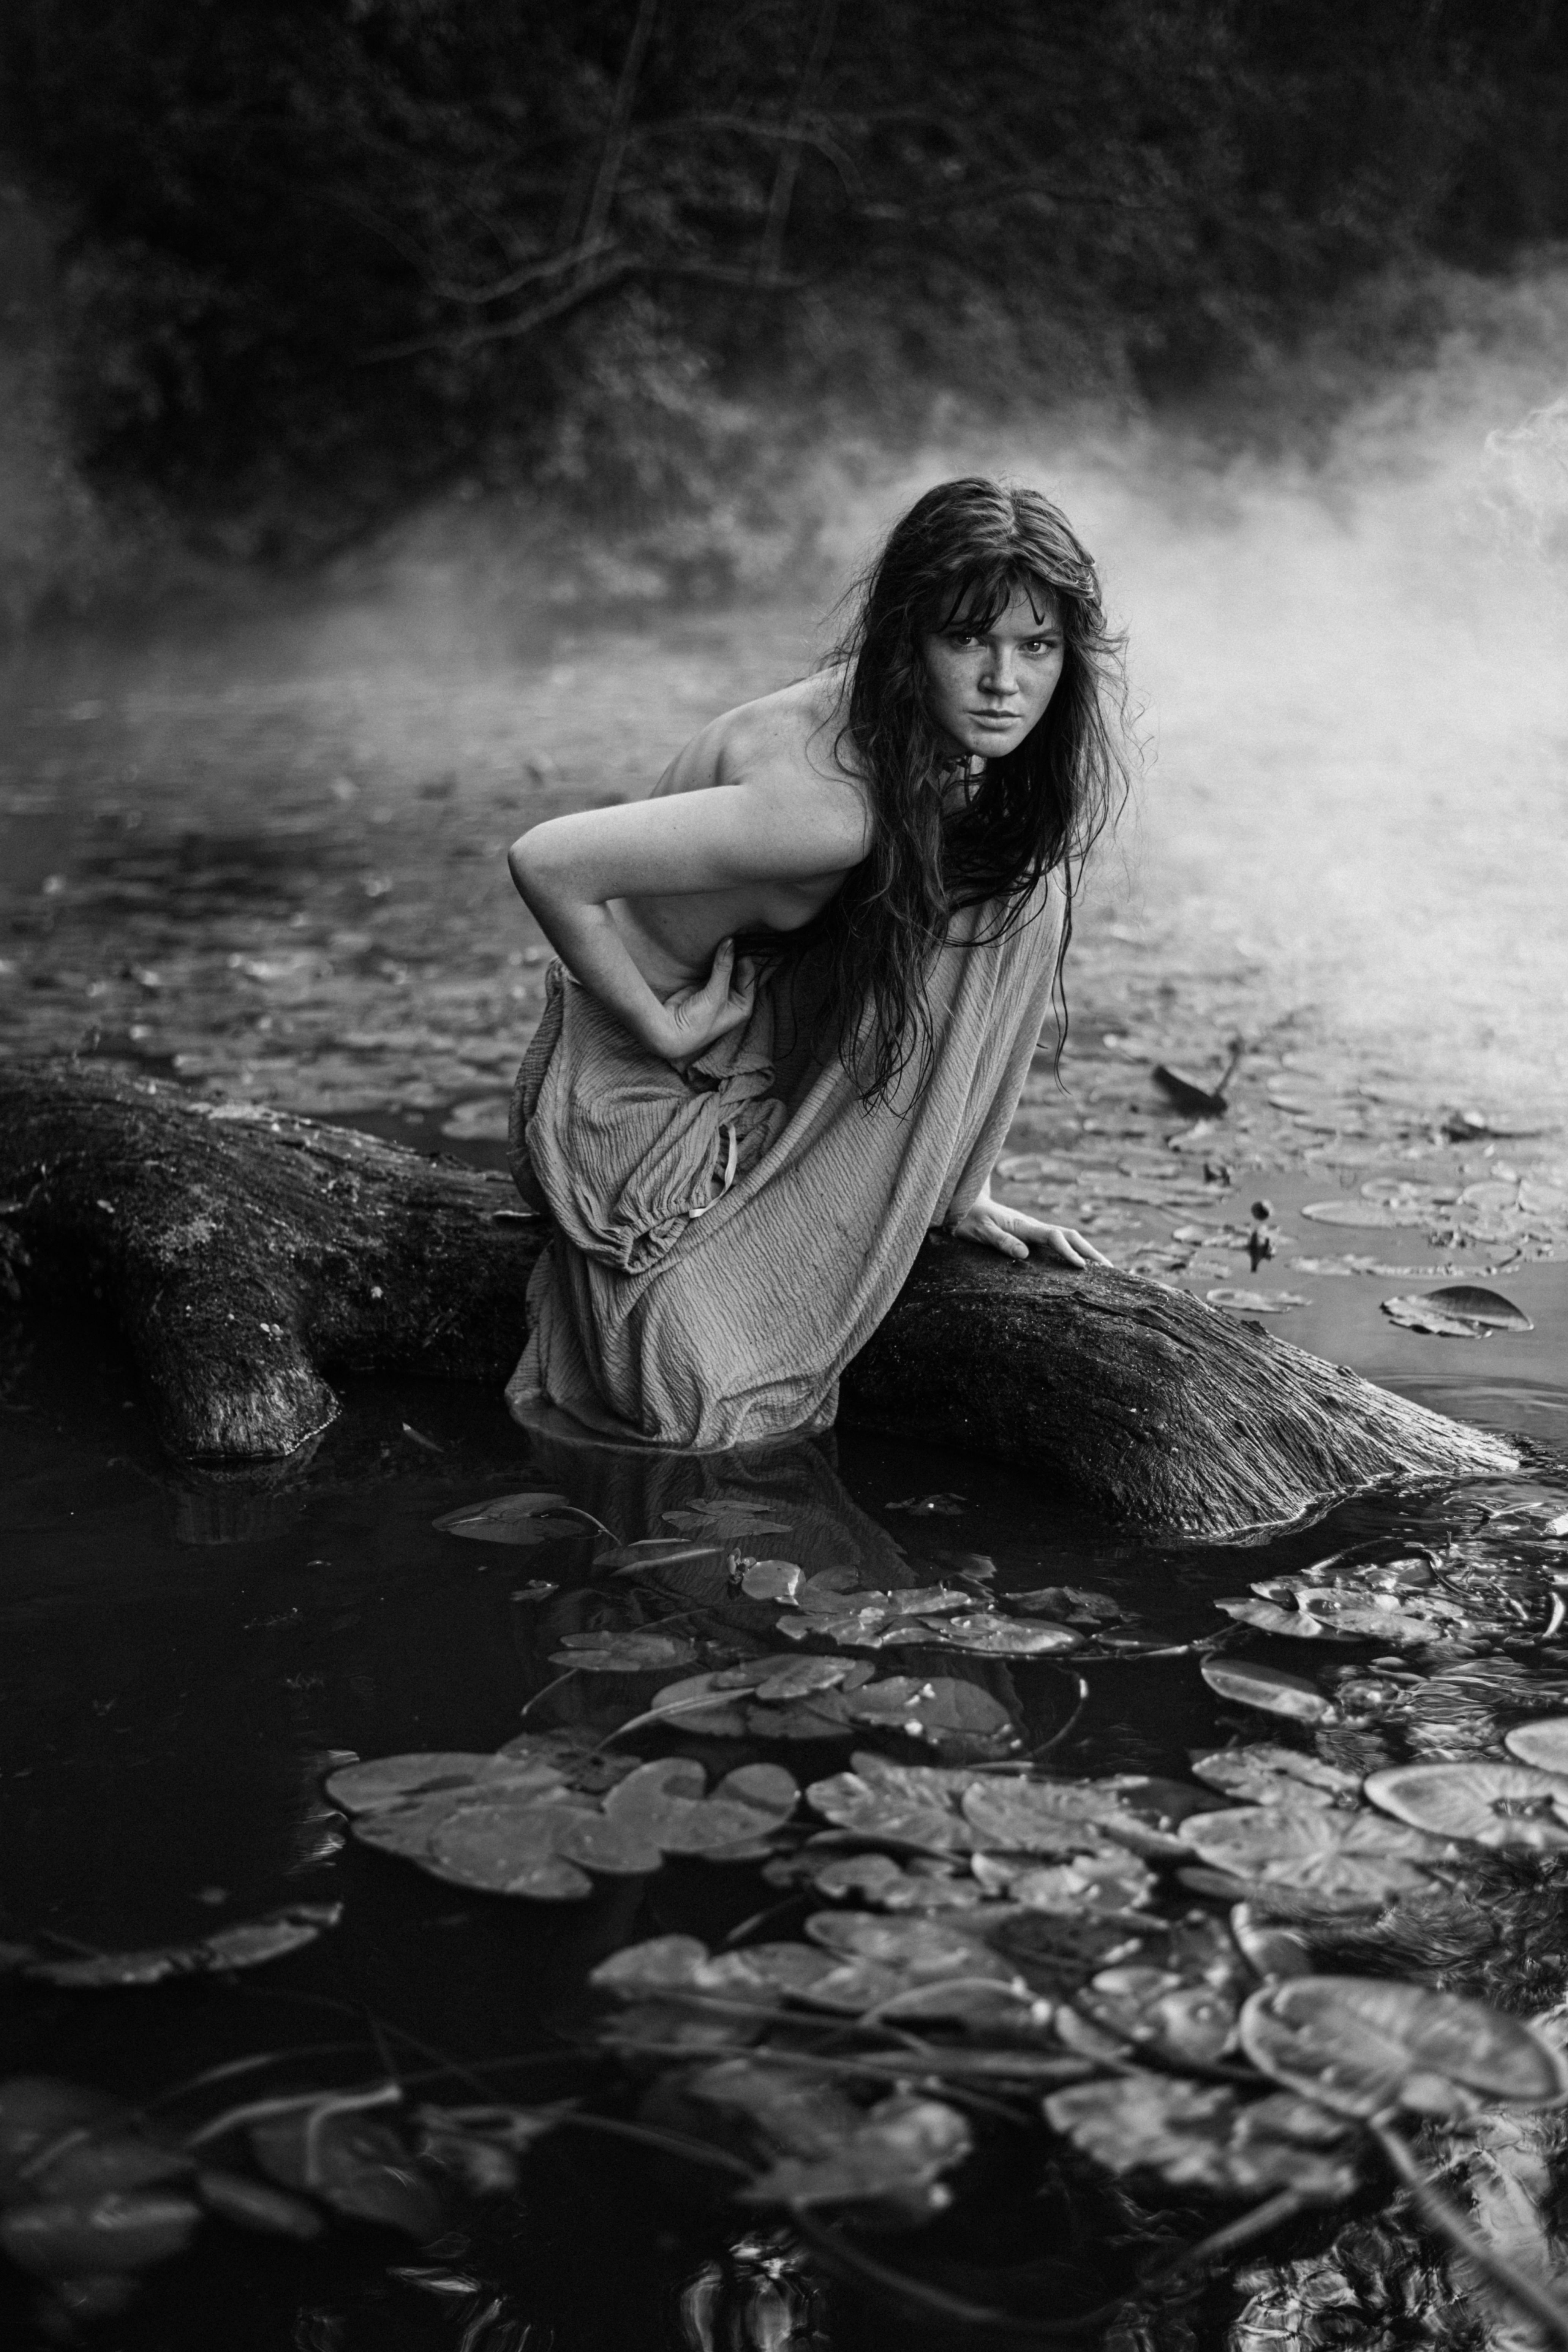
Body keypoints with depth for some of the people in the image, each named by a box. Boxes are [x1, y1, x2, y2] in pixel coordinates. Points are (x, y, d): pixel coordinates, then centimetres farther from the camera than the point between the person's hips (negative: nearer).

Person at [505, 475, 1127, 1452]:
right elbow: (545, 864, -35)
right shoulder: (831, 803, -34)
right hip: (652, 1084, -8)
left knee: (1020, 886, -9)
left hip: (801, 1056, 8)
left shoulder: (950, 751, -7)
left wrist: (957, 1190, 2)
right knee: (705, 1411, -19)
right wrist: (665, 1029, -22)